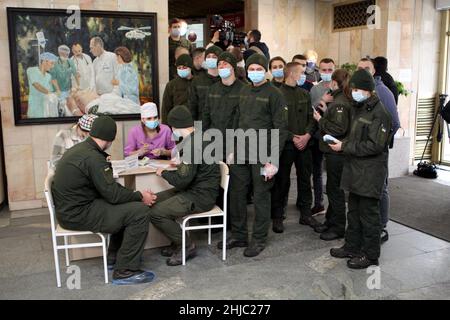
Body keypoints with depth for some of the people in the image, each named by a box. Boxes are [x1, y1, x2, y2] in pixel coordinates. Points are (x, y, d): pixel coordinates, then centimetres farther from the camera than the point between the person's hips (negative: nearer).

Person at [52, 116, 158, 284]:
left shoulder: (79, 149, 9)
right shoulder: (93, 157, -22)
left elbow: (107, 186, 12)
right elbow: (113, 194, -21)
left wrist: (134, 194, 7)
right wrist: (140, 196, -6)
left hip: (69, 207, 10)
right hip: (78, 215, -10)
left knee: (128, 205, 20)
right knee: (140, 212, -12)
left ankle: (115, 256, 26)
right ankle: (125, 271, -5)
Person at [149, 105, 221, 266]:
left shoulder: (192, 144, -23)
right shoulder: (198, 136, 9)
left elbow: (182, 180, -22)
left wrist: (163, 173, -7)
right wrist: (179, 165, 12)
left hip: (200, 197, -10)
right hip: (196, 189, 10)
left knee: (155, 213, -16)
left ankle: (187, 246, 0)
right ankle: (178, 242, 17)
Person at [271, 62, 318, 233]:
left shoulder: (305, 94, 11)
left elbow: (311, 117, 8)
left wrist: (307, 135, -8)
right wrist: (293, 138, -15)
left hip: (304, 144, 5)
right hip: (285, 144, -5)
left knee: (305, 179, 11)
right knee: (282, 181, 2)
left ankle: (306, 214, 23)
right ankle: (277, 216, 13)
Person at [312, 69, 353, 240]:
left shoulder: (340, 103, -18)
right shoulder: (343, 100, 12)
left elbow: (338, 129, -25)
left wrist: (320, 120, -14)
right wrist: (326, 111, 10)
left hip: (336, 152, -10)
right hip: (336, 151, 10)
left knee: (335, 189, 0)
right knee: (333, 187, 18)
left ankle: (338, 228, 11)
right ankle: (330, 221, 30)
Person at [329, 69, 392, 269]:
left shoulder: (379, 112, -15)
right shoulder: (359, 108, 13)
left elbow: (375, 146, -21)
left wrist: (345, 147, -18)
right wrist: (343, 144, 1)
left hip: (370, 173, -9)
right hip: (355, 170, 9)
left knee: (368, 213, 2)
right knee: (354, 211, 17)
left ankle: (370, 255, 14)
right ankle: (352, 247, 31)